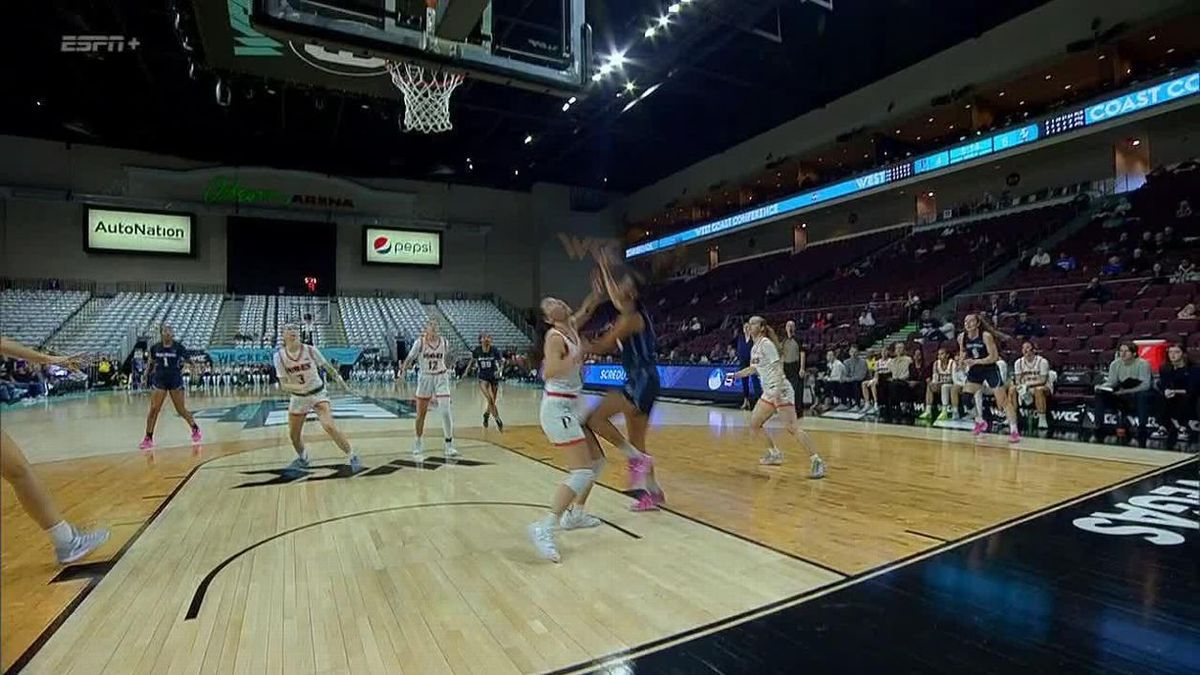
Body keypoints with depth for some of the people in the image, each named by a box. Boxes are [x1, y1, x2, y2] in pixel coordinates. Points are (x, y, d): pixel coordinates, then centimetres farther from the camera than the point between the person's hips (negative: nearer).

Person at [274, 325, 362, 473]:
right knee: (293, 434, 15)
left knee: (328, 425, -23)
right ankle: (302, 458, 44)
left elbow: (326, 365, 2)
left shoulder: (310, 350, -14)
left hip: (318, 393, -3)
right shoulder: (279, 356, -11)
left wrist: (339, 379, 0)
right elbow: (283, 384, -12)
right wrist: (296, 386, -32)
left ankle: (352, 457, -13)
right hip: (298, 398, 3)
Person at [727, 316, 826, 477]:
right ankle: (775, 454, 25)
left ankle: (816, 461, -10)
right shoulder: (754, 348, 14)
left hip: (780, 391, -9)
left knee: (792, 427, -15)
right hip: (768, 392, 9)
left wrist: (777, 390, -28)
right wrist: (735, 375, 28)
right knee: (754, 424, 12)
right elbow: (753, 368, 31)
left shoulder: (766, 344, -11)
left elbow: (778, 367, -19)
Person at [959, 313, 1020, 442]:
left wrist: (975, 361, -29)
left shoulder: (986, 336, -20)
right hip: (975, 371, 5)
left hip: (990, 369, -5)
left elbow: (994, 357, -21)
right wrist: (963, 362, -7)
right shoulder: (962, 337, -6)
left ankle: (1014, 431, 1)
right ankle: (980, 422, 17)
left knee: (1003, 401, -4)